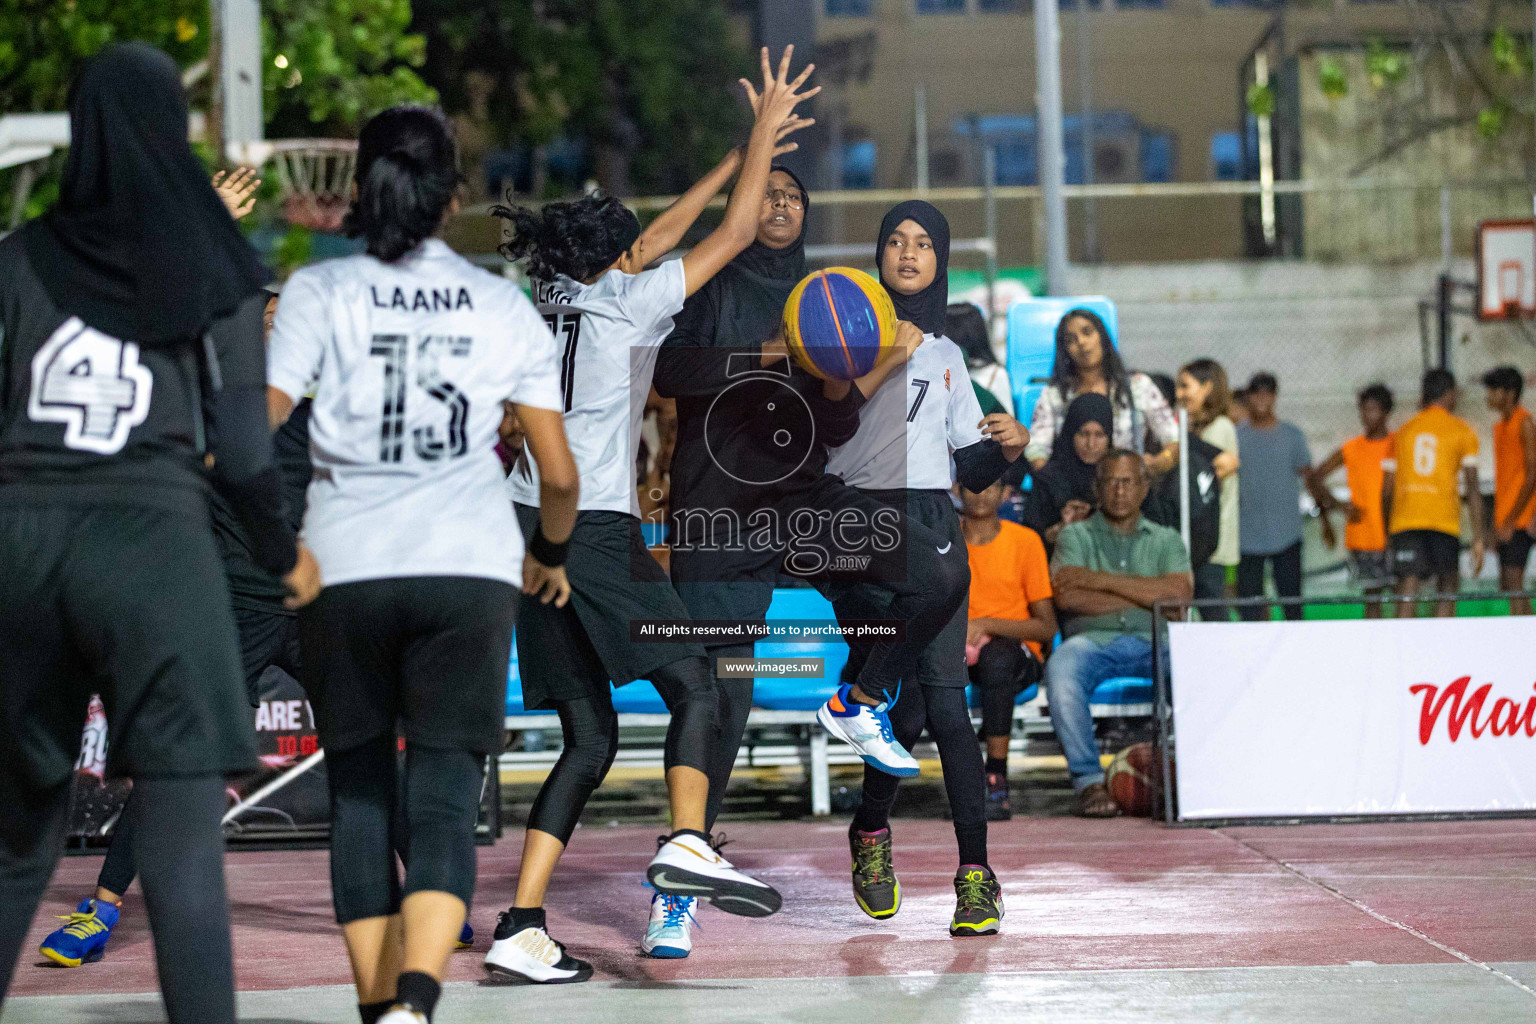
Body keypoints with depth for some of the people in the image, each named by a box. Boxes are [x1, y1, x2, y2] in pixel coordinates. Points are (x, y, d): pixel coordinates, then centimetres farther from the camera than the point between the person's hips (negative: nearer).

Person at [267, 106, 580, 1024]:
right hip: (470, 569, 0)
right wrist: (551, 554, 27)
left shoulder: (319, 291, 3)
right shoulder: (503, 305, 9)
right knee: (444, 801, -3)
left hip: (345, 568, 0)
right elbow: (559, 472, 9)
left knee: (359, 792, 13)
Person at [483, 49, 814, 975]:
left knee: (590, 738, 8)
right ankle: (688, 846, -26)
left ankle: (523, 927, -2)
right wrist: (763, 132, 13)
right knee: (696, 686, 0)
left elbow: (653, 239, 31)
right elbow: (735, 235, 3)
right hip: (598, 532, -7)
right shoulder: (627, 303, -1)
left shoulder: (555, 300, 18)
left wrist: (738, 157, 37)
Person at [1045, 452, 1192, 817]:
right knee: (1061, 668, -37)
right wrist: (1148, 598, 1)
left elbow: (1179, 593, 0)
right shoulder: (1076, 536, 17)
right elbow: (1067, 596, -2)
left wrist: (1103, 580, -3)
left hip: (1152, 641, 1)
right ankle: (1088, 780, -34)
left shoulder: (1166, 540, 21)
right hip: (1092, 639, -1)